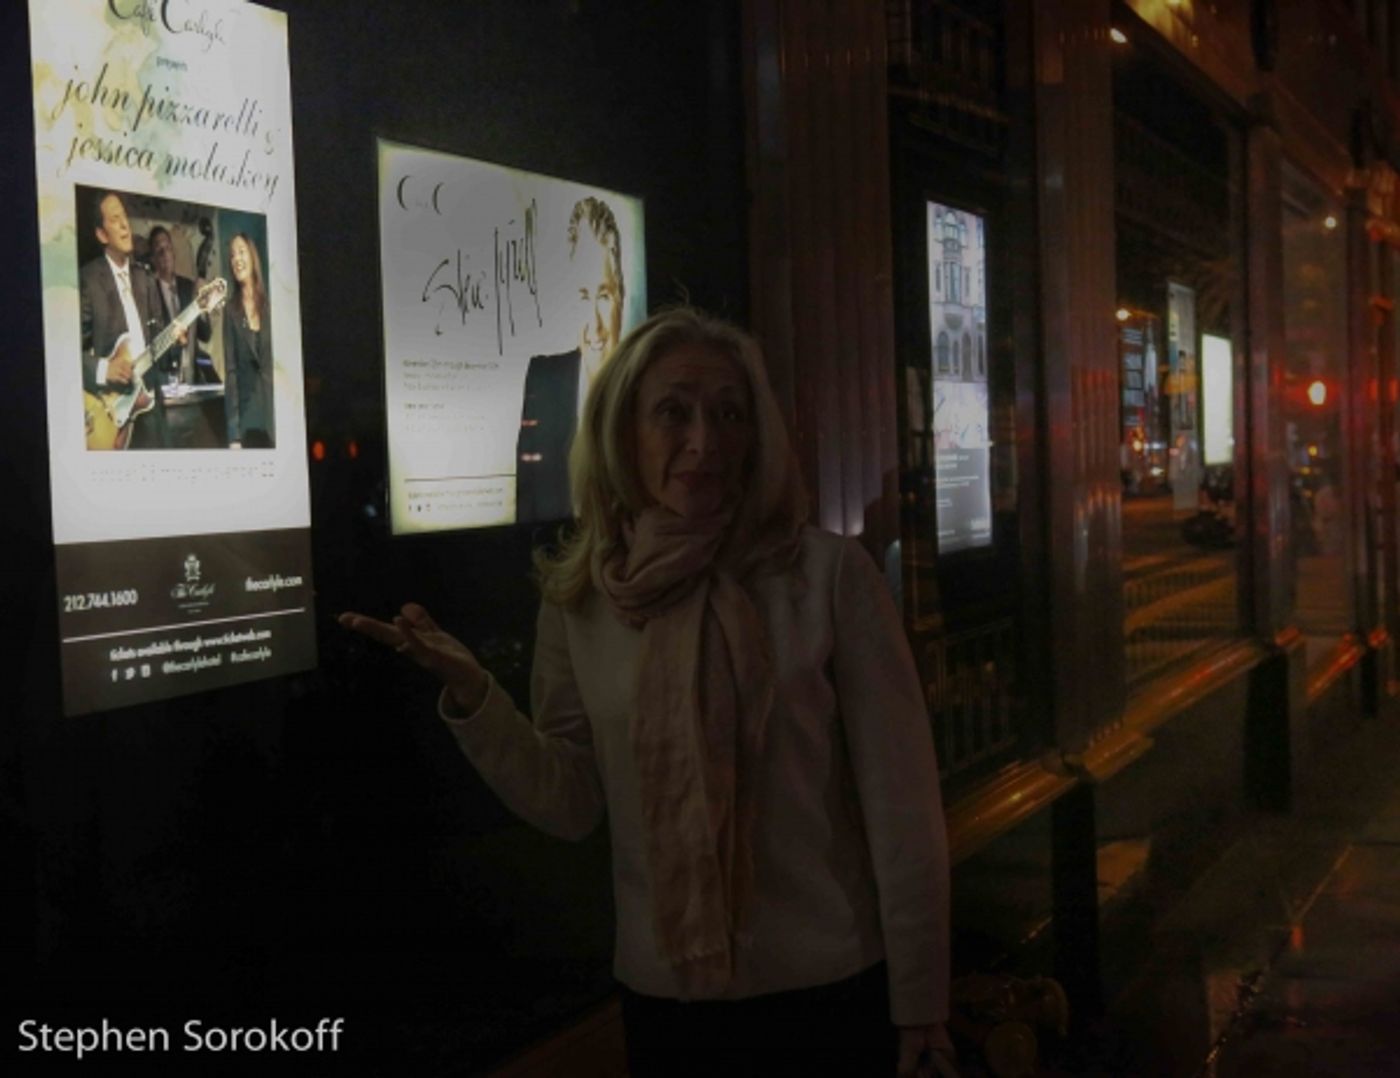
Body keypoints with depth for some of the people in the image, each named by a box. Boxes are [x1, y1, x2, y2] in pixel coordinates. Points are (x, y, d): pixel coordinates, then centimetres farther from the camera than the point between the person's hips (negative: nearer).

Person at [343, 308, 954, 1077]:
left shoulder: (829, 575, -11)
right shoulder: (580, 601, -1)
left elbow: (899, 801, -8)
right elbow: (573, 806, 1)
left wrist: (917, 1002, -6)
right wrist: (470, 694, -13)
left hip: (832, 993, -2)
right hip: (664, 1001, 3)